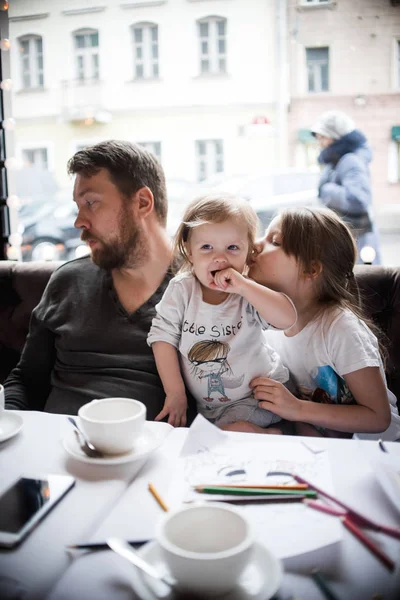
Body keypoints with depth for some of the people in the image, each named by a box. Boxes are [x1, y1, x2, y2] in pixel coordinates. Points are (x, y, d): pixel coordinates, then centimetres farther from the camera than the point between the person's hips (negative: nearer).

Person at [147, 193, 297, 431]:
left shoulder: (250, 292, -12)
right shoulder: (181, 290, -10)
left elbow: (288, 318, -28)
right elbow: (163, 337, -9)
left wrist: (243, 286, -35)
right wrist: (175, 392, -11)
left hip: (258, 395, -3)